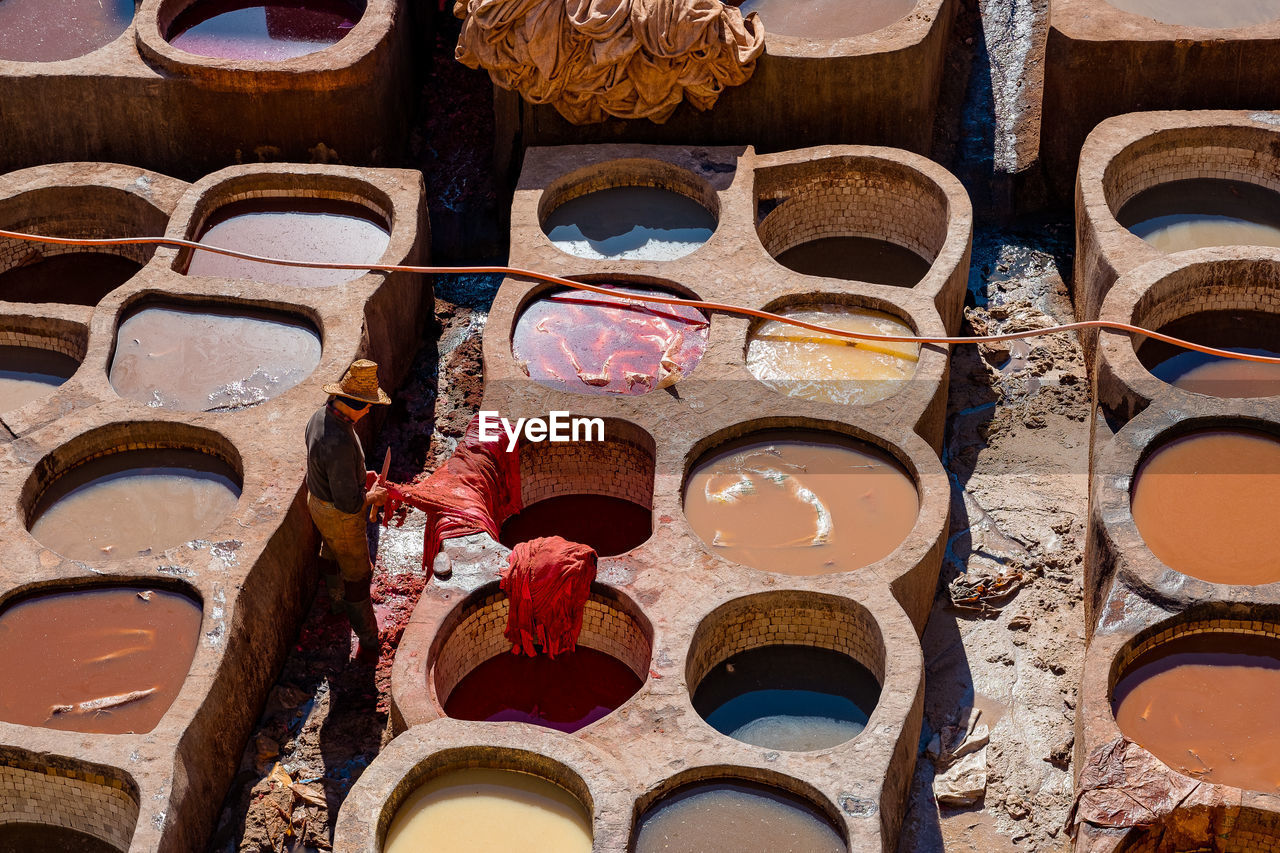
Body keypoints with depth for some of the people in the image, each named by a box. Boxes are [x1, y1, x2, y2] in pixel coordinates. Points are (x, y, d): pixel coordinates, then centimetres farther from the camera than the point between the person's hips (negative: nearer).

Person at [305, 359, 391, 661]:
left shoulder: (321, 416, -12)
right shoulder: (340, 443, -42)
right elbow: (349, 503, -36)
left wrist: (359, 475, 8)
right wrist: (372, 497, -17)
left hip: (318, 499, 9)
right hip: (340, 517, -9)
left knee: (331, 553, 34)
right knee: (356, 573, 10)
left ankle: (336, 602, 61)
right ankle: (369, 639, 26)